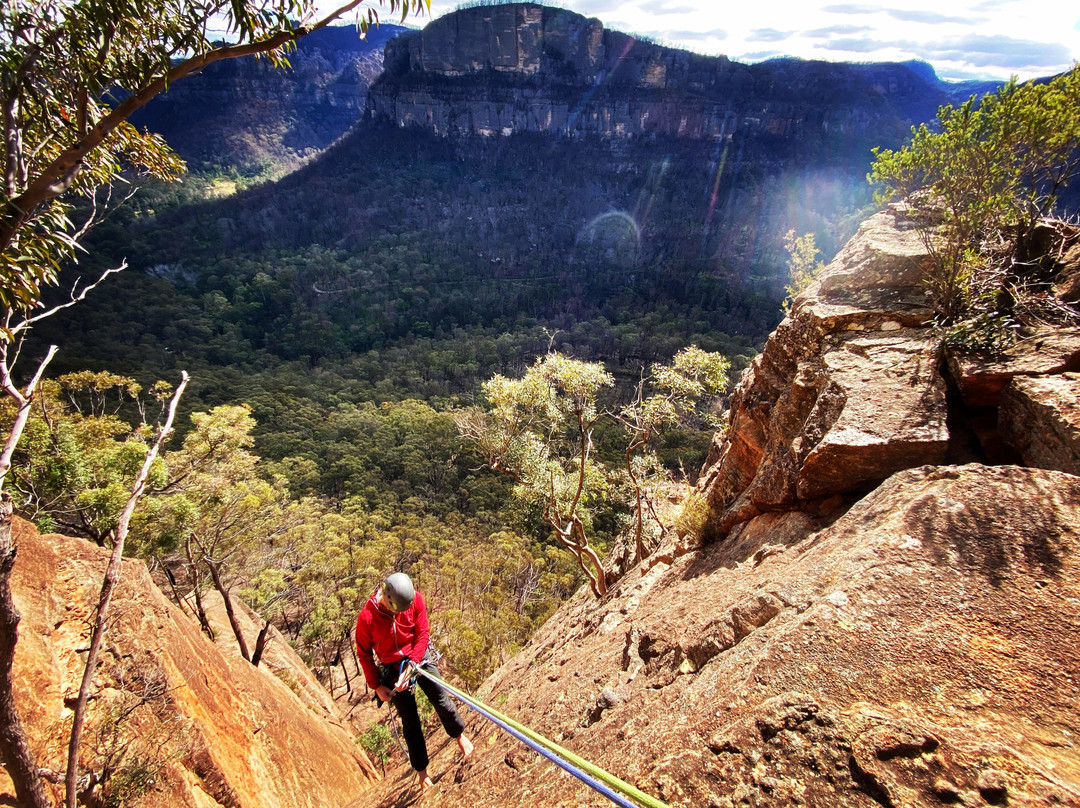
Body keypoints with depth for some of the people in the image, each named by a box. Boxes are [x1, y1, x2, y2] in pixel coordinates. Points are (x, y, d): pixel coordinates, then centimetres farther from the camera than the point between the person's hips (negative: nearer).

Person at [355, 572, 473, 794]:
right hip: (392, 666, -1)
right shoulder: (366, 617, -24)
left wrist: (411, 664, -21)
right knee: (409, 720, 4)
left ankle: (461, 736, 24)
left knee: (441, 698, -4)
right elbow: (364, 653, -9)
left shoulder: (415, 599, -20)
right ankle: (422, 772, 20)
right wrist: (376, 686, -5)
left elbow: (422, 634, -11)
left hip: (419, 656, 1)